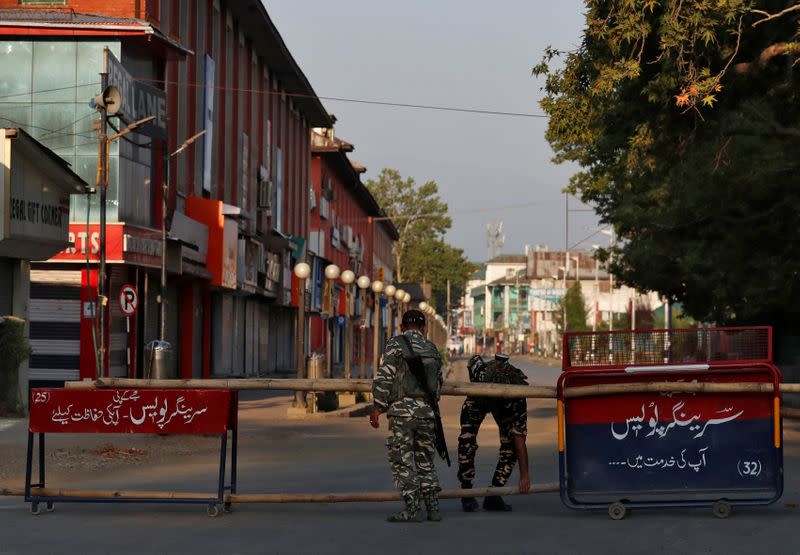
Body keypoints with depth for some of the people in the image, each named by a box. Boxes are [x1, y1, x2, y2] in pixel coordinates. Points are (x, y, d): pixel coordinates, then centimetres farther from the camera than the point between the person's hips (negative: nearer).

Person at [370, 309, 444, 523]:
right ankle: (433, 507, 12)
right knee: (425, 460, 14)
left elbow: (384, 378, -10)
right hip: (427, 411, 5)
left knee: (402, 460, -1)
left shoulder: (395, 345, -3)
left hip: (402, 409, -5)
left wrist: (377, 408, -6)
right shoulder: (432, 349, 13)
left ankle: (412, 509, -5)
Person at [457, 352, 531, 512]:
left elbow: (520, 439, -38)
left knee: (511, 444, -15)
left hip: (505, 404, 0)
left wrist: (524, 475, -41)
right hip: (477, 400, 0)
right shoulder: (482, 373, -43)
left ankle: (493, 496, -5)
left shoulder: (518, 398, -40)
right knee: (467, 441, -17)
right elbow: (475, 359, -15)